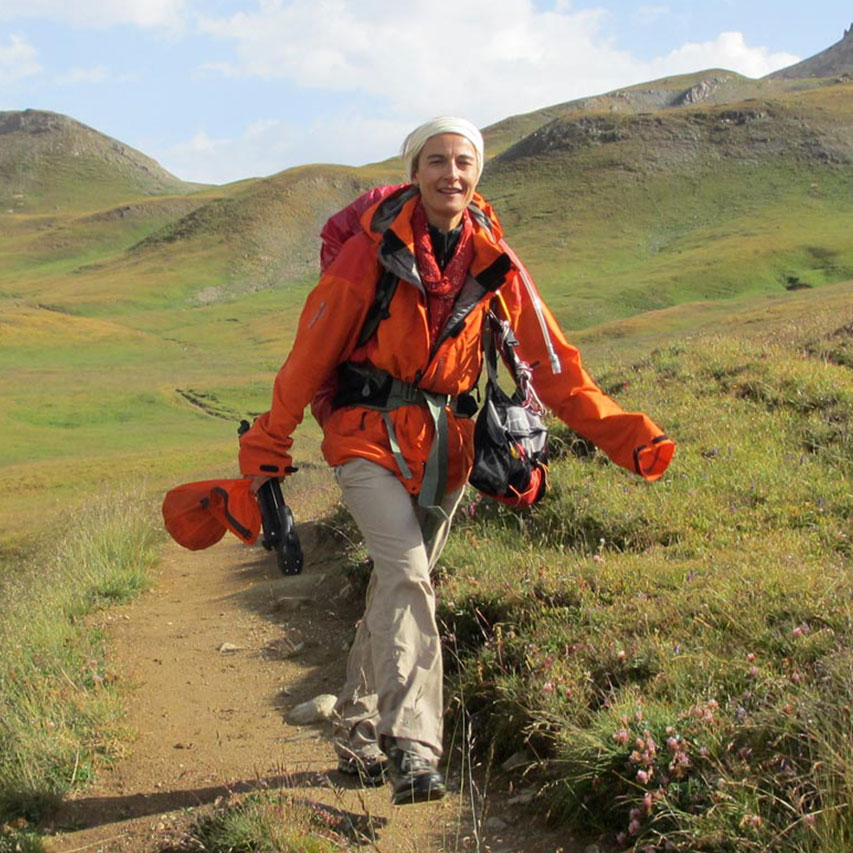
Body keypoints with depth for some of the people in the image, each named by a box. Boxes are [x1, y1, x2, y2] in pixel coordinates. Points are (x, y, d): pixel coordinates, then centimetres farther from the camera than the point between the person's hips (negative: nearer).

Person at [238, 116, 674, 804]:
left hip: (445, 444, 4)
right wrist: (269, 447, -4)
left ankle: (359, 729, 30)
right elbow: (311, 352, -7)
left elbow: (554, 364, 1)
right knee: (408, 573, -22)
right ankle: (411, 748, -26)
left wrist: (626, 436, -6)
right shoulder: (371, 251, -11)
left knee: (401, 581, 12)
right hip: (369, 434, -4)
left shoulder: (494, 262, -1)